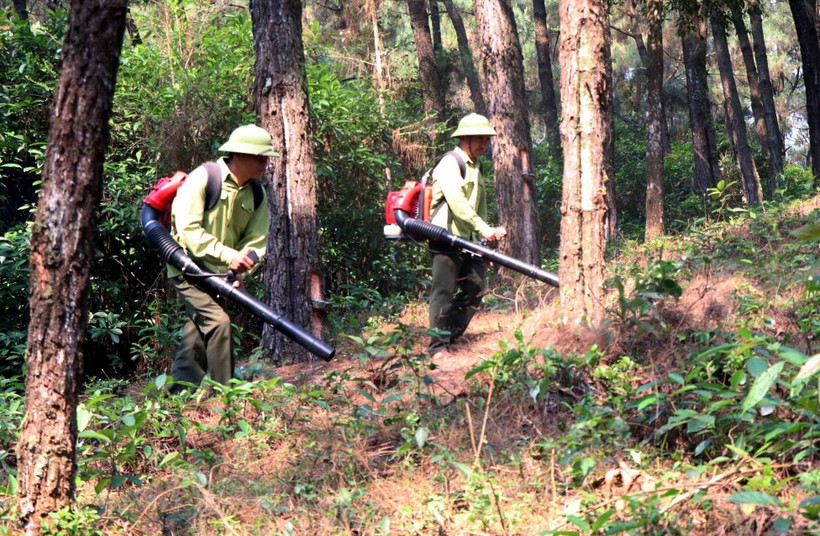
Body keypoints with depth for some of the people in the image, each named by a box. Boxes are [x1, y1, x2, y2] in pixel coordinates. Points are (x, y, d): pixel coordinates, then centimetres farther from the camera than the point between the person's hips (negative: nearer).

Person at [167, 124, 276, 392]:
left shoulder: (256, 194, 2)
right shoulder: (202, 179, -17)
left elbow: (256, 240, 2)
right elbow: (188, 230, -24)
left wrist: (241, 267, -18)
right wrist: (228, 255, -31)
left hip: (219, 274, 7)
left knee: (199, 330, 13)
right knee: (218, 321, -21)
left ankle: (180, 393, 25)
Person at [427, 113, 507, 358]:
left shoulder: (475, 169, 21)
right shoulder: (450, 163, -8)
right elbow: (457, 202, -20)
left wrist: (489, 231, 5)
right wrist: (483, 228, -23)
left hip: (468, 240, 9)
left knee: (475, 288, 6)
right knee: (444, 291, -9)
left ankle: (451, 336, 14)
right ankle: (438, 347, -7)